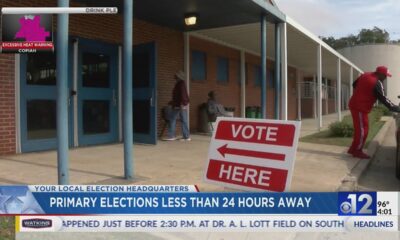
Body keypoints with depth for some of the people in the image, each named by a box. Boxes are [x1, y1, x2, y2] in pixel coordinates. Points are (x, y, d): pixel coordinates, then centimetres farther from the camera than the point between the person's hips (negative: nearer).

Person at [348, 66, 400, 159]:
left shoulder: (365, 75, 7)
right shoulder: (377, 83, -19)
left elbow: (354, 85, 19)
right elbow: (383, 99, -18)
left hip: (354, 105, 10)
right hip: (360, 108, -10)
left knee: (359, 129, 16)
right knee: (362, 130, -1)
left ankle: (353, 149, 23)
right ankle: (357, 151, 8)